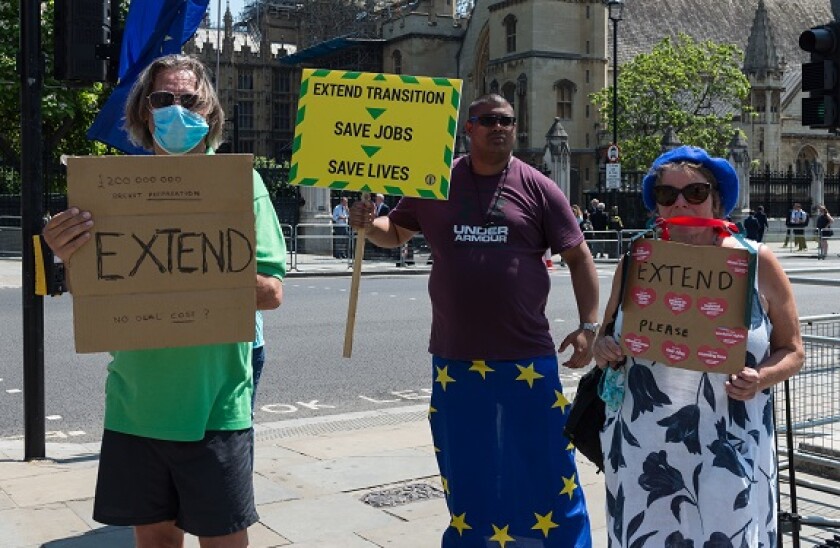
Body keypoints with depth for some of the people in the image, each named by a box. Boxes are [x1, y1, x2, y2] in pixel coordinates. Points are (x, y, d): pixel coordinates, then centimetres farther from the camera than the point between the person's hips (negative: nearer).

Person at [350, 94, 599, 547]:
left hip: (527, 355, -1)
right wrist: (367, 225, -6)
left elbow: (578, 257, 4)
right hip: (456, 356, 2)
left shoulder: (538, 188, 1)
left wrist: (588, 325, -3)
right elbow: (395, 233, 16)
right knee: (464, 471, 13)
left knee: (546, 466, 7)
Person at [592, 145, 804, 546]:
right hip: (643, 447, 2)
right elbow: (607, 336, 18)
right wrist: (602, 349, -5)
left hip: (729, 449, -1)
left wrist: (762, 378, -14)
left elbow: (792, 351, 7)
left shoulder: (756, 262, 0)